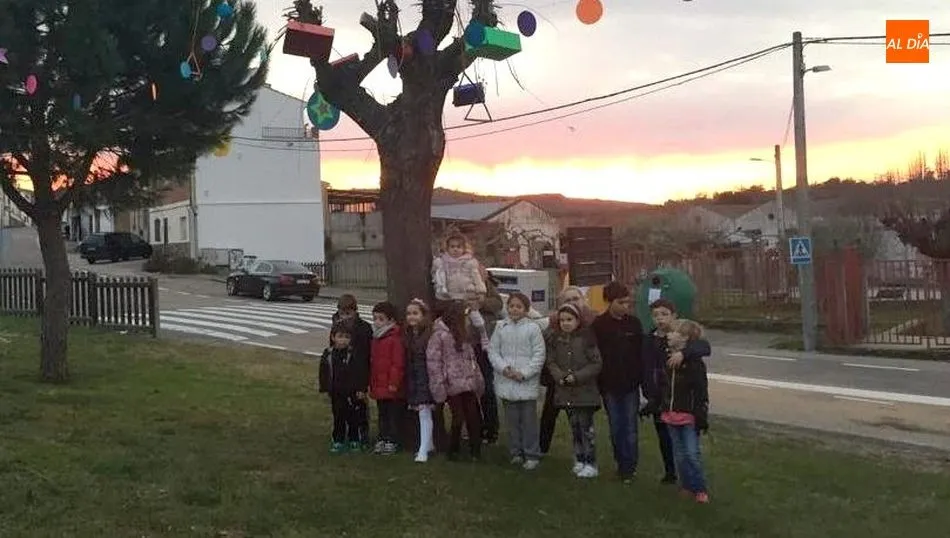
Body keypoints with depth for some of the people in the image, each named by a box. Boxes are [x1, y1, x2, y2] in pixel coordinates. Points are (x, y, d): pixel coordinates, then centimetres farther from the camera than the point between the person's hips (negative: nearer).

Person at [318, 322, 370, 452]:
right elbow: (323, 373, 7)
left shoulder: (355, 355, -9)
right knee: (338, 418, 11)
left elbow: (362, 372, -8)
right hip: (336, 393, 3)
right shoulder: (328, 354, 2)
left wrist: (361, 389, -10)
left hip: (352, 393, -3)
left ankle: (354, 441, 18)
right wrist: (325, 389, 3)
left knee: (353, 418, 6)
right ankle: (337, 441, 20)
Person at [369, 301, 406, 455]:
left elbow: (398, 363, -17)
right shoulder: (375, 338, 13)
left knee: (394, 414, 2)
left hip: (391, 387, -8)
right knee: (382, 414, 16)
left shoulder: (395, 339, -15)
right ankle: (382, 439, 25)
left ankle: (392, 441, 8)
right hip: (378, 385, 8)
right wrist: (371, 382, 17)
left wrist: (394, 382, -17)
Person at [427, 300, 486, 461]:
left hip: (468, 384, 6)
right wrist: (439, 385, -15)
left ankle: (475, 450, 11)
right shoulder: (439, 335, -8)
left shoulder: (463, 335, 16)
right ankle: (454, 451, 13)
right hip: (453, 386, -6)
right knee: (458, 418, -2)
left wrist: (478, 379, 11)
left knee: (474, 418, 3)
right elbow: (433, 360, -11)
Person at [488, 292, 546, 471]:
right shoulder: (501, 327, 5)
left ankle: (532, 454, 10)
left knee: (529, 420, 1)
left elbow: (539, 355, -6)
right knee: (512, 419, 11)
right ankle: (516, 452, 22)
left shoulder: (533, 328, -4)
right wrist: (504, 368, -9)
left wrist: (524, 373, -13)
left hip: (528, 382, -3)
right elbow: (493, 350, 5)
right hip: (506, 382, 3)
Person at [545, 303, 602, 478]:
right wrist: (560, 376, -12)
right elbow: (551, 362, 5)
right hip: (565, 391, 5)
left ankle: (590, 463, 4)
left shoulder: (587, 338, -9)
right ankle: (579, 460, 21)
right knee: (574, 426, 12)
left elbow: (596, 364, -9)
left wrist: (577, 377, -17)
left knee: (586, 427, -3)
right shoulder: (555, 339, 6)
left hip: (585, 391, -5)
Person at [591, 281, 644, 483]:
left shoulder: (634, 323, 0)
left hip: (630, 384, 0)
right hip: (609, 384, 0)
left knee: (630, 426, 0)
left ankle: (629, 466, 7)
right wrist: (599, 383, -5)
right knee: (616, 427, 9)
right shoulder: (599, 325, -3)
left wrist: (640, 377, -4)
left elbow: (641, 353, 2)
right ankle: (622, 463, 20)